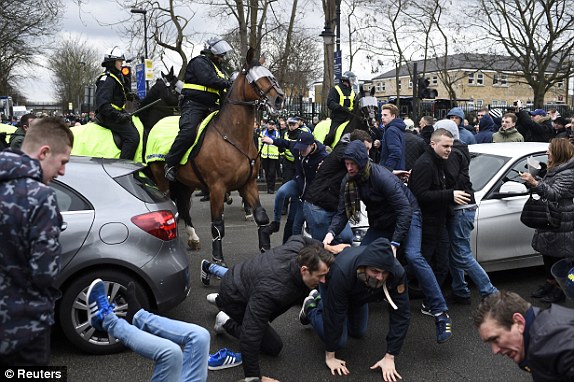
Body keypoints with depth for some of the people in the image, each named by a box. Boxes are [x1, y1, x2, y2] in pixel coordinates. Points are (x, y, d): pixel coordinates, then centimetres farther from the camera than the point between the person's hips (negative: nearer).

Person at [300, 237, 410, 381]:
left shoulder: (397, 273, -40)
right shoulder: (342, 271, -46)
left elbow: (401, 315, -32)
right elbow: (334, 314, -37)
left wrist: (389, 357, -31)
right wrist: (330, 356, -28)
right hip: (331, 285, -4)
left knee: (358, 332, 19)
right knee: (339, 341, -10)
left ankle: (320, 299, 37)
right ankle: (311, 308, 16)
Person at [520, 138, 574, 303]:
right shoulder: (555, 169, 15)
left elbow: (555, 194, -27)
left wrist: (535, 183, -38)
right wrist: (533, 182, 9)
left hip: (560, 224, -10)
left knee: (557, 256, -1)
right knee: (547, 254, 16)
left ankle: (559, 290, 11)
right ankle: (549, 284, 29)